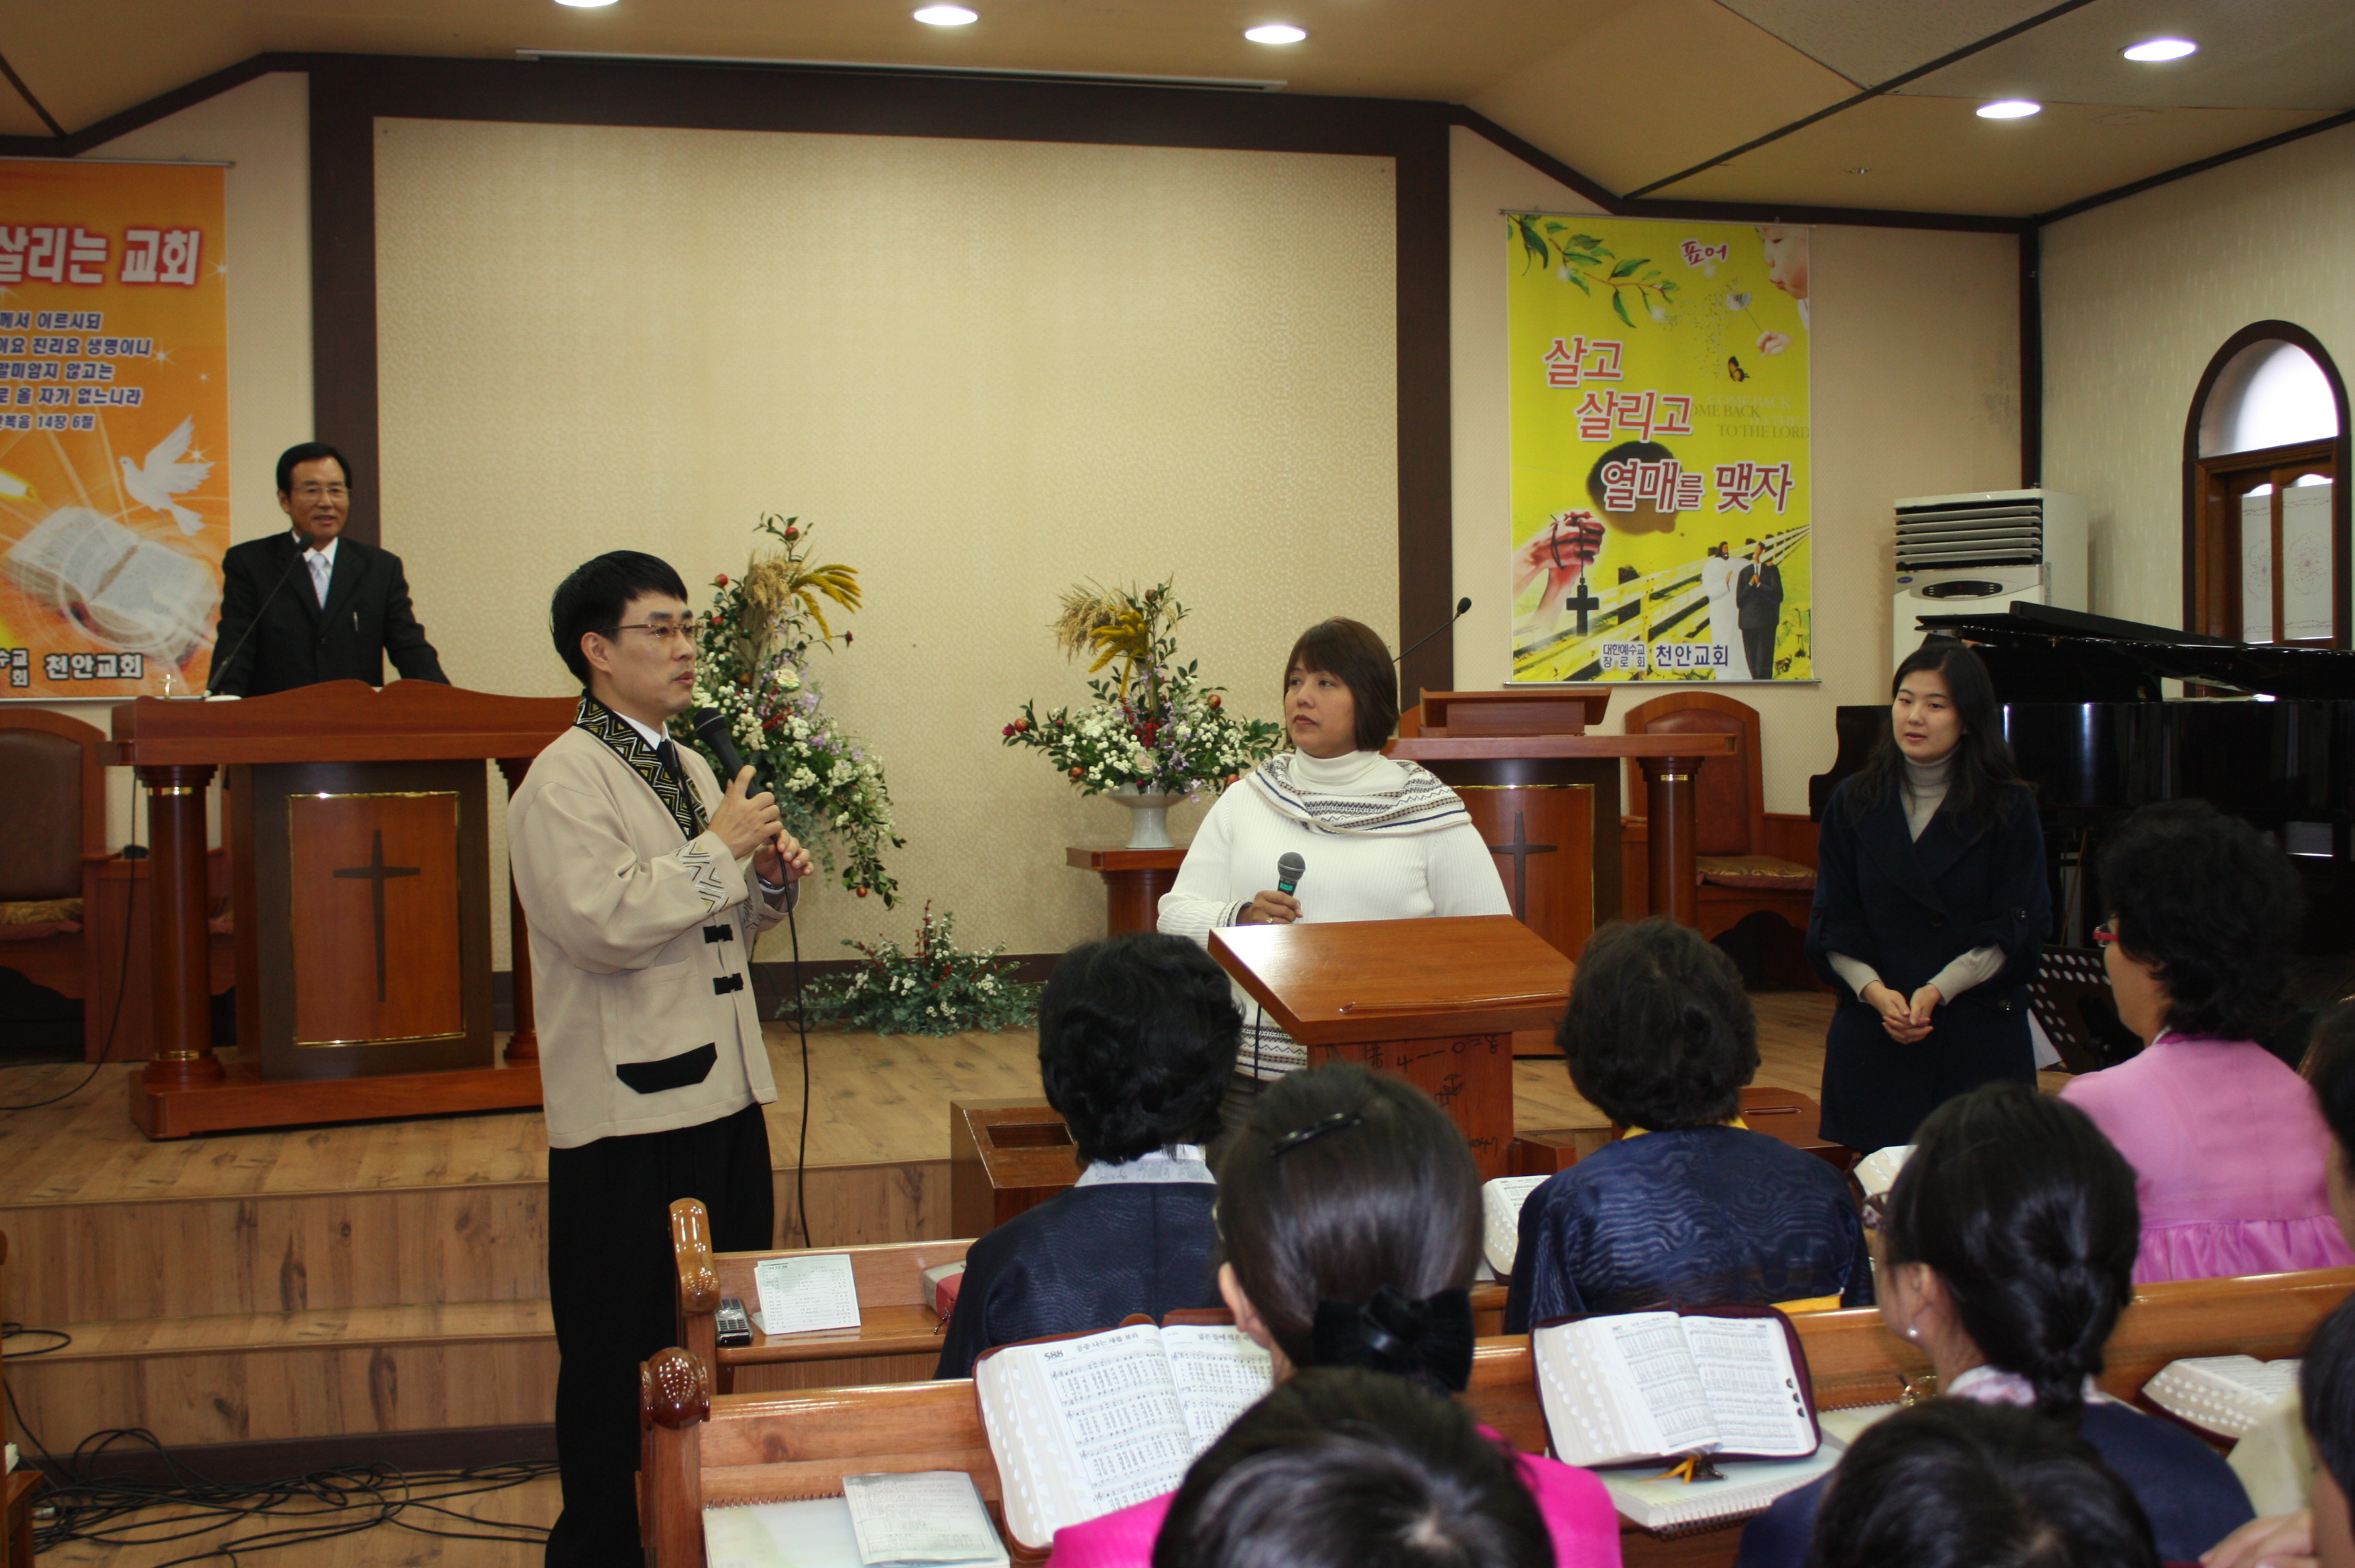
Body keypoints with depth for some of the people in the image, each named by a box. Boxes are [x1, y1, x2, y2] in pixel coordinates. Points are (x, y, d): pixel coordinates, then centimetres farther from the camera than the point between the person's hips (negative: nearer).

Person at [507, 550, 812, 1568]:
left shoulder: (689, 769, 16)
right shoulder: (566, 779, -11)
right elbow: (605, 923, -25)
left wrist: (769, 884, 5)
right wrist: (719, 850, -18)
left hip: (721, 1094, 9)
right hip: (628, 1112, -8)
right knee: (624, 1352, 2)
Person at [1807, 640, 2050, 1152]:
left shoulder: (2008, 808, 2)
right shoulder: (1855, 803, 8)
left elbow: (2016, 927, -2)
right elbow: (1832, 923, 5)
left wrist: (1937, 990, -15)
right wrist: (1875, 990, -13)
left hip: (1979, 1036, -1)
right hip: (1872, 1034, 1)